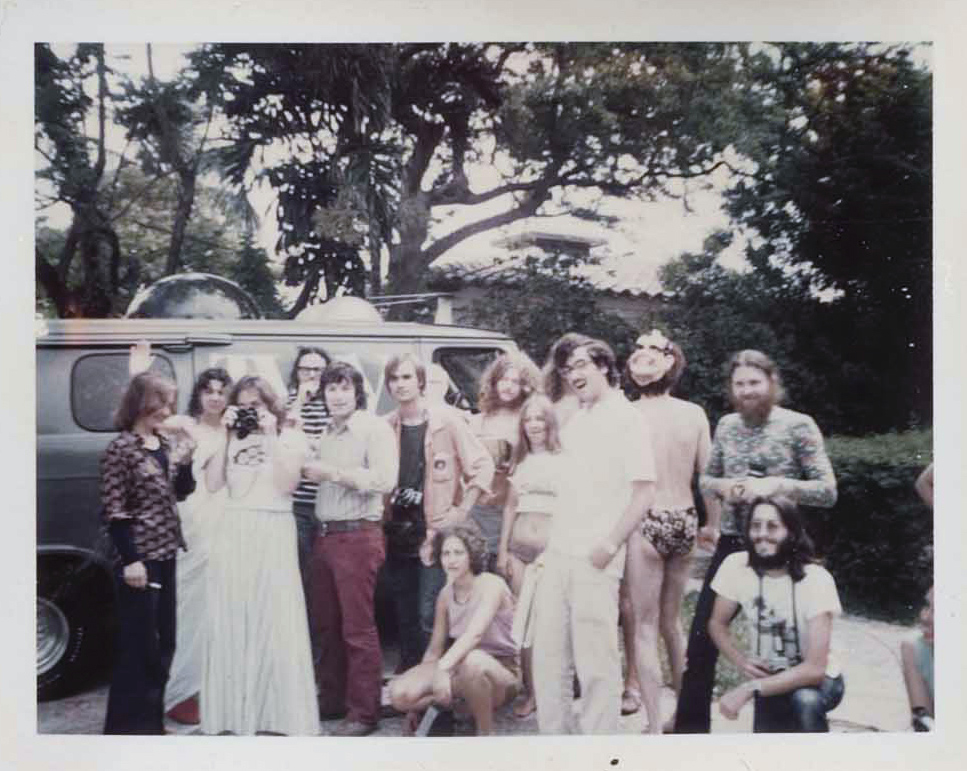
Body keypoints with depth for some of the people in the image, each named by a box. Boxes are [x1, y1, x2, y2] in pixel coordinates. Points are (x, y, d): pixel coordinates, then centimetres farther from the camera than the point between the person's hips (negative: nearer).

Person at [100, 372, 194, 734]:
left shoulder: (164, 443, 9)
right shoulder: (121, 448, -12)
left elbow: (181, 493, 16)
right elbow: (113, 511, -15)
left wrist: (184, 461, -2)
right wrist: (130, 559, -18)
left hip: (166, 555, 8)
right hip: (140, 558, -8)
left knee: (165, 642, 15)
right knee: (138, 644, 1)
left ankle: (152, 718, 29)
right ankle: (128, 724, 15)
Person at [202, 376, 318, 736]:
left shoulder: (291, 437, 4)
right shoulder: (233, 437, 12)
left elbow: (286, 484, -9)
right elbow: (212, 484, 2)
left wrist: (270, 436, -9)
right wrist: (225, 437, -1)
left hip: (273, 532, -3)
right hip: (232, 532, 3)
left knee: (275, 620, -2)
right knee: (231, 620, 4)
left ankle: (280, 712, 5)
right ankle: (233, 709, 14)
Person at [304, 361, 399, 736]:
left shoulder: (374, 427, -7)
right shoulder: (327, 434, 17)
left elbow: (384, 479, -18)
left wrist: (333, 472, -16)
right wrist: (310, 470, 5)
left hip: (358, 536, -8)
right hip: (325, 534, 8)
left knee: (358, 629, -2)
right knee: (326, 624, 15)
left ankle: (364, 712, 9)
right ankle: (332, 698, 29)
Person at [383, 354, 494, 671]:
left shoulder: (448, 420, -6)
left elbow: (482, 465, -5)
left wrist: (462, 511, -8)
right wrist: (384, 513, 4)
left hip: (433, 534, -4)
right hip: (397, 535, 5)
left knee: (429, 616, -6)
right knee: (405, 617, 15)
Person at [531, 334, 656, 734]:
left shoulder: (626, 417, -6)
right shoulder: (574, 421, 15)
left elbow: (645, 491, -11)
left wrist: (610, 545, -16)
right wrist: (552, 542, 15)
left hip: (594, 558, -7)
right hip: (557, 555, 7)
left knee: (596, 661, -1)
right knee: (548, 655, 12)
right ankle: (554, 734, 26)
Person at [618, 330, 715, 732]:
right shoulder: (695, 413, 0)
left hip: (646, 522, -5)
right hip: (685, 521, 5)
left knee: (645, 627, 7)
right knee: (672, 622, 20)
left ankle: (655, 726, 10)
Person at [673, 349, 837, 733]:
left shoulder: (798, 426, -8)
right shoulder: (726, 425, 5)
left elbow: (827, 491, -10)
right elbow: (705, 479, 15)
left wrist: (776, 485, -22)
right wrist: (722, 486, -7)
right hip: (730, 545, 4)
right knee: (701, 636, 6)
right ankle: (690, 723, 22)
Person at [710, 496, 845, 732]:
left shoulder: (816, 579, -27)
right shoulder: (736, 565, -17)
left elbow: (815, 668, -31)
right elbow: (717, 623, 0)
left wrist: (750, 689, -37)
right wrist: (742, 661, -18)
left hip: (816, 679, -4)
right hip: (769, 678, 4)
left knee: (805, 700, -36)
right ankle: (787, 722, 27)